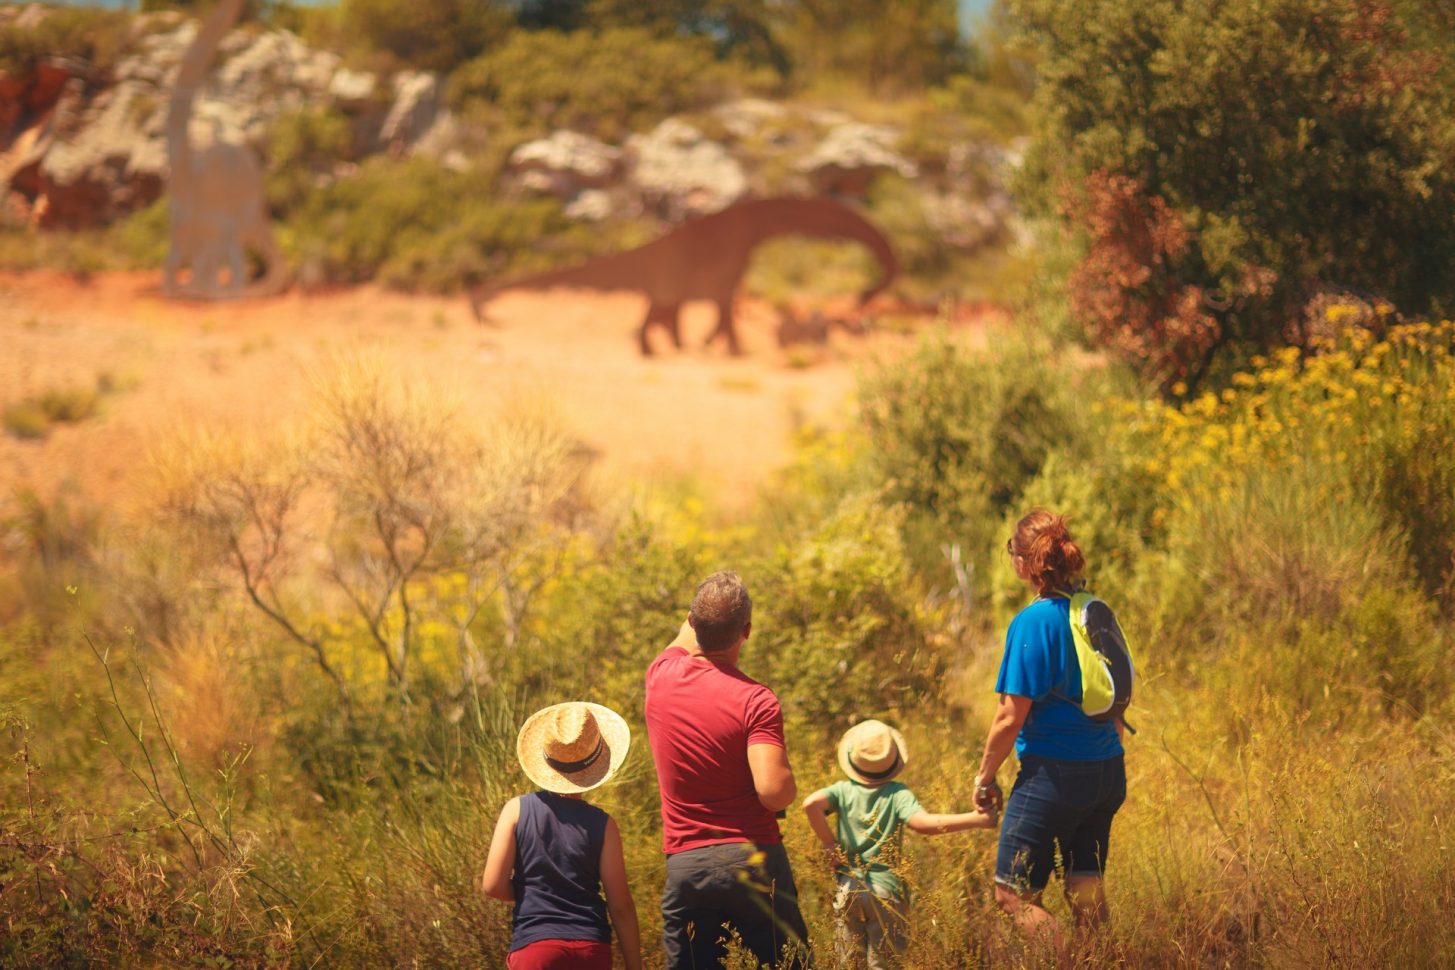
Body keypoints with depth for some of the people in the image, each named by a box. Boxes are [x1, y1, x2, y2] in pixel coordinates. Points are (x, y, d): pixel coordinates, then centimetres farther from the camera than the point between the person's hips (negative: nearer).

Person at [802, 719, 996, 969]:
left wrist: (829, 843, -8)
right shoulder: (898, 794, -8)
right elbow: (923, 823, -24)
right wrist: (977, 819, -20)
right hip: (886, 889, -2)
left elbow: (811, 804, -21)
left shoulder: (844, 790, -2)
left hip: (847, 889, 2)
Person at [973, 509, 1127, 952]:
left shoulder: (1032, 623, -15)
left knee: (1012, 893, 1)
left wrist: (984, 776, -2)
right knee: (1086, 891, 13)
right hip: (1107, 773, 7)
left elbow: (1010, 719, -15)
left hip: (1052, 774, -7)